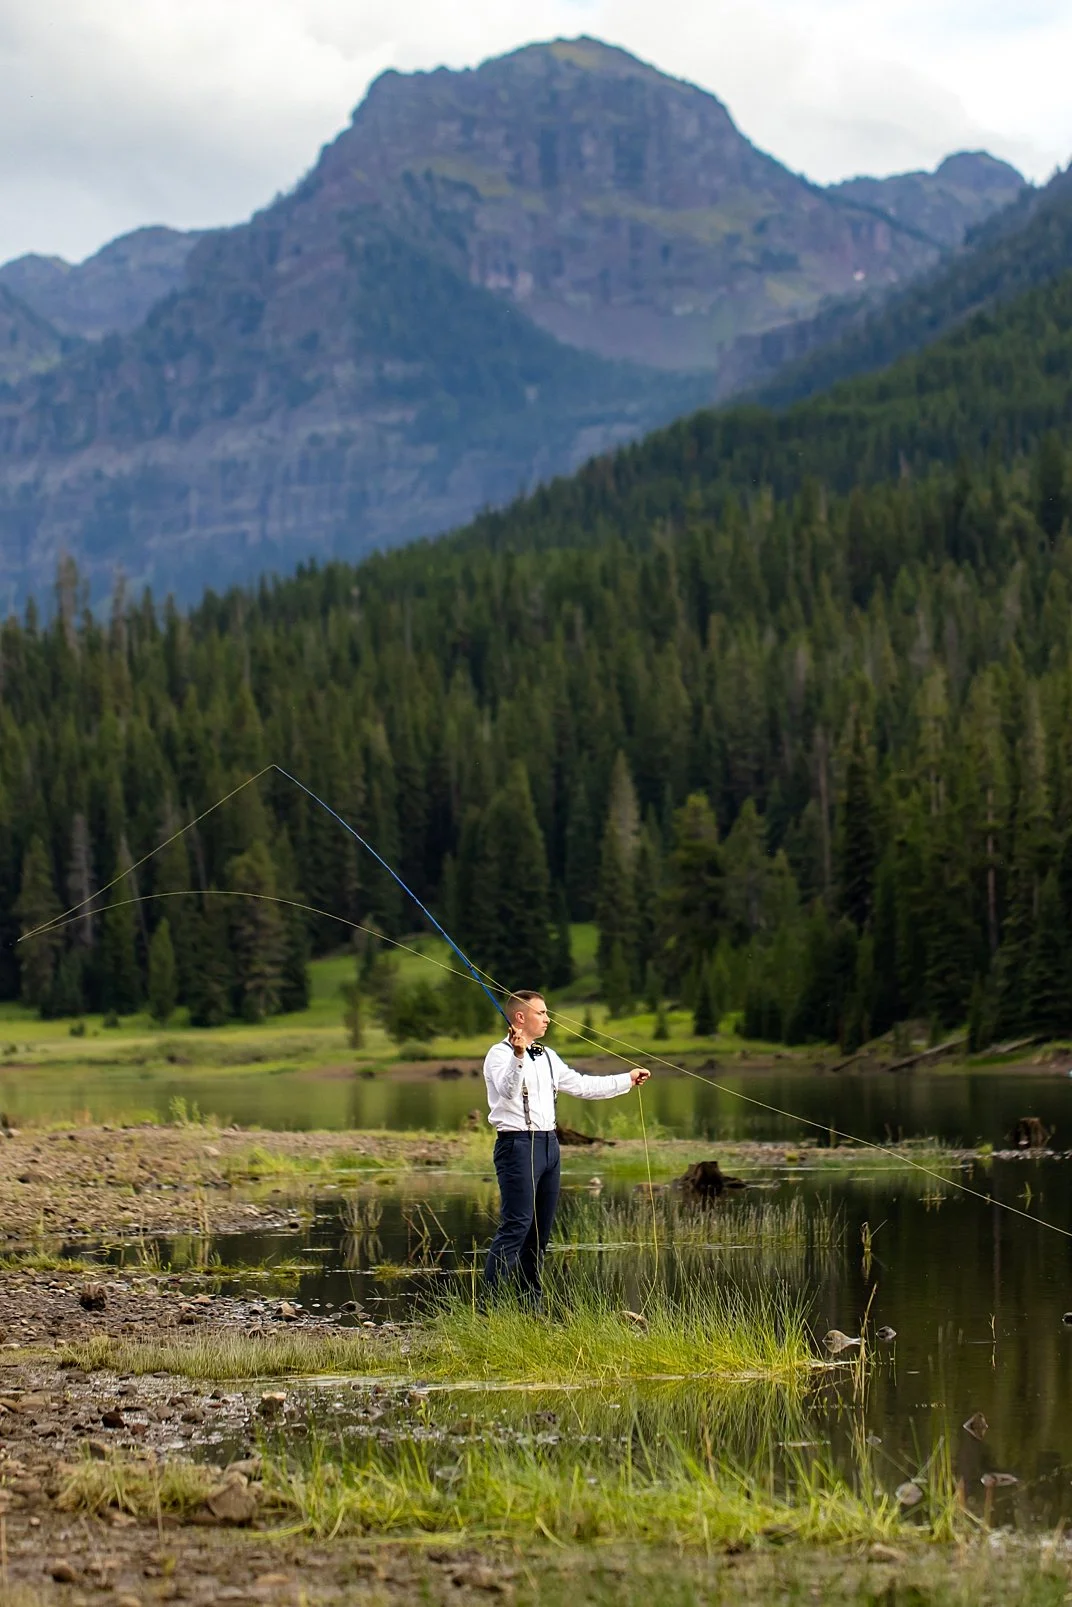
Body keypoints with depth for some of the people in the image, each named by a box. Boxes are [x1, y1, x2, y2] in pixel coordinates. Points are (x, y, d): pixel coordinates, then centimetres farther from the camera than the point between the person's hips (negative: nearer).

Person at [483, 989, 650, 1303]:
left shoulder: (547, 1057, 19)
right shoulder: (500, 1054, -8)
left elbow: (582, 1086, 25)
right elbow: (507, 1090, -28)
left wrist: (627, 1080, 26)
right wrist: (518, 1056, -46)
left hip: (548, 1144, 9)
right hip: (518, 1144, -9)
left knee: (541, 1228, 11)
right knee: (516, 1225, -15)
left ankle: (531, 1301, 18)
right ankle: (488, 1301, -16)